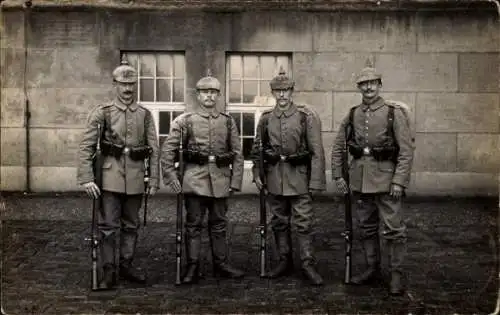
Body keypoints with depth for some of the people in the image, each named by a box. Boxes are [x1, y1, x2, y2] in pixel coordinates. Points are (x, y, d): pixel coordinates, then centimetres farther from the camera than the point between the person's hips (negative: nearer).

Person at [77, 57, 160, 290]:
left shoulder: (145, 115, 7)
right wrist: (86, 179, -13)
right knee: (108, 225, -1)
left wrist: (154, 180, 2)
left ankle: (126, 265, 25)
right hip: (111, 176, -3)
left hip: (136, 177, 3)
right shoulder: (101, 112, -1)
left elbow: (154, 150, 7)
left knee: (131, 225, 12)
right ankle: (108, 271, 8)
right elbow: (86, 147, -5)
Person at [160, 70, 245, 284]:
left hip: (221, 180, 3)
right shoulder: (185, 120, 2)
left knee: (219, 224, 11)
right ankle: (192, 268, 10)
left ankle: (221, 264, 22)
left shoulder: (228, 122, 9)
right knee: (193, 224, 2)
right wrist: (171, 177, -5)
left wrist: (236, 181, 4)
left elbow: (237, 154, 10)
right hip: (194, 179, -2)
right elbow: (168, 150, 1)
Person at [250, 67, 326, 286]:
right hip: (274, 176, 4)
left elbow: (317, 151, -7)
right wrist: (256, 174, 7)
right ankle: (285, 262, 24)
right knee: (279, 222, 11)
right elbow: (256, 149, 14)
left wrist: (316, 181, -11)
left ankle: (308, 265, 7)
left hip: (299, 175, -3)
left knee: (303, 222, -2)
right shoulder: (265, 118, 6)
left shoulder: (306, 116, -5)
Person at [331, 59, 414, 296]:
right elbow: (337, 147, 13)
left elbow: (406, 150, -9)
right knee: (366, 228, 13)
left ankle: (396, 275, 10)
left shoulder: (394, 113, -5)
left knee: (394, 229, -2)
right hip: (360, 179, 5)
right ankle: (373, 269, 26)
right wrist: (337, 176, 7)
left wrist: (399, 181, -15)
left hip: (386, 178, -5)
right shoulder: (352, 114, 7)